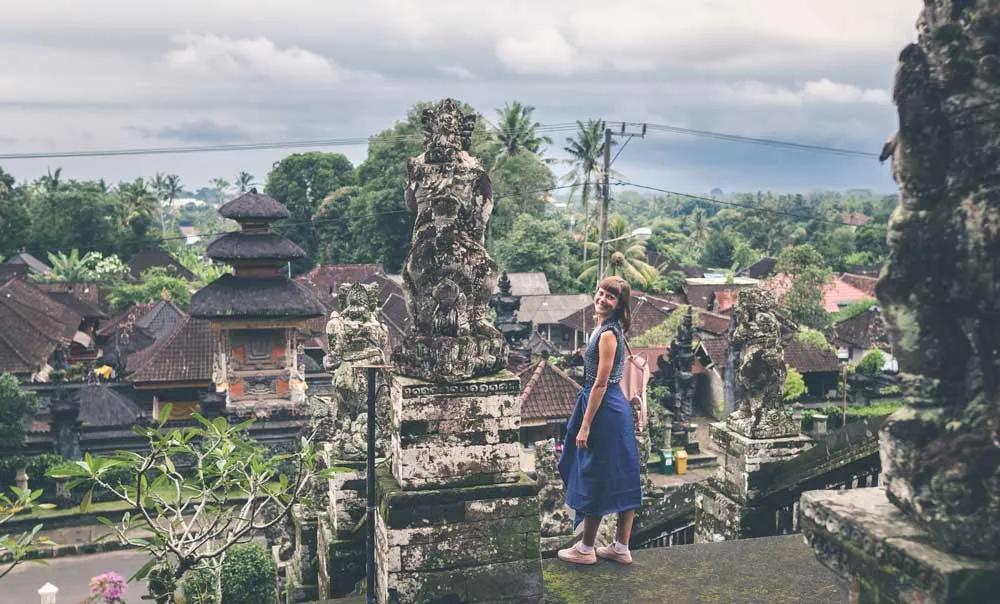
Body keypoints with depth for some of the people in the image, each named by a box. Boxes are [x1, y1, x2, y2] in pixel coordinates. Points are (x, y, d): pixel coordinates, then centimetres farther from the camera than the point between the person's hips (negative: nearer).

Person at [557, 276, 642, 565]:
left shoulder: (608, 334, -18)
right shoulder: (606, 329, 11)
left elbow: (600, 383, -20)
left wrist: (585, 425, -18)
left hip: (605, 411, -10)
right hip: (617, 408, 10)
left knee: (595, 479, 3)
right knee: (621, 478, 13)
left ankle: (586, 549, 17)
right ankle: (621, 548, 23)